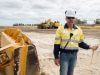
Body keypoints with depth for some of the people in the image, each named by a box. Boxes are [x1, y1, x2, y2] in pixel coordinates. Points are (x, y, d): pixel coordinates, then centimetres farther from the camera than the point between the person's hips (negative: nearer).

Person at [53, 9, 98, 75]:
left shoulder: (79, 30, 5)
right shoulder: (61, 29, -5)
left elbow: (80, 43, 12)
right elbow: (57, 44, -5)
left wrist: (90, 47, -3)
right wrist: (56, 57, -6)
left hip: (74, 55, 4)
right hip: (64, 54, -3)